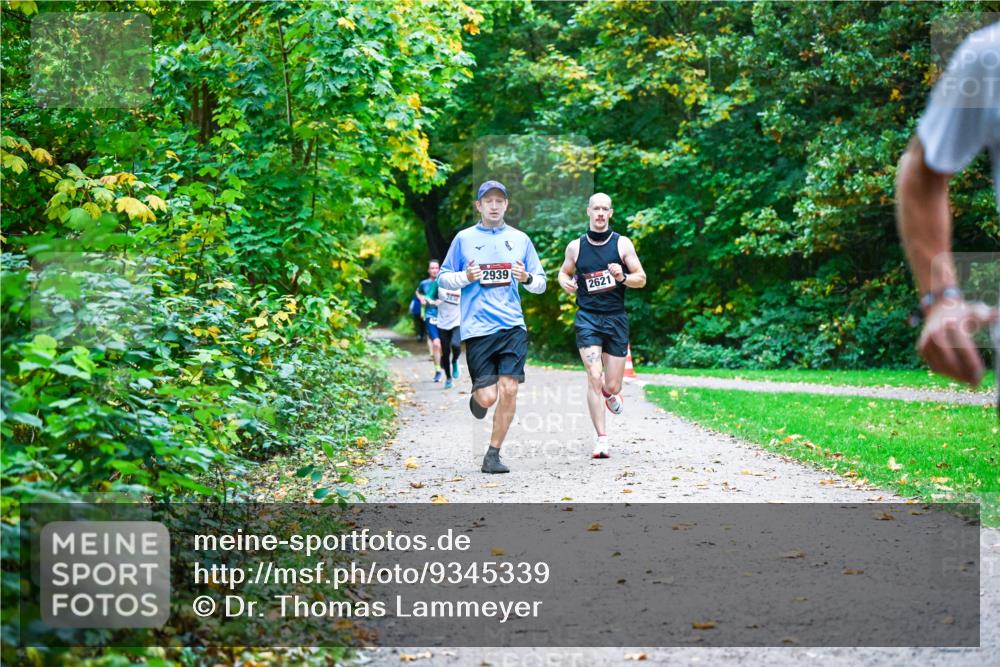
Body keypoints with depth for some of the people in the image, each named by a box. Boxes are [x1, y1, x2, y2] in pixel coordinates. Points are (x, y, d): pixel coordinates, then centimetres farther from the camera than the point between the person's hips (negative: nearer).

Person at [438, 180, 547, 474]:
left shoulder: (520, 239, 10)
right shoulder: (464, 238, 6)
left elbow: (541, 283, 13)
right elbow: (443, 277, 9)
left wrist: (527, 278, -9)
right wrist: (465, 277, -11)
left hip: (513, 326, 2)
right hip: (477, 327, -2)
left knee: (509, 390, -8)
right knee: (489, 396, -7)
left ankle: (493, 455, 6)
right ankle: (477, 395, 32)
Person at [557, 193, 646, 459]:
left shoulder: (622, 244, 2)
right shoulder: (575, 246, 4)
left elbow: (641, 279, 4)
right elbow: (564, 272, 19)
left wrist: (623, 277, -17)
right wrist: (565, 282, -5)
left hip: (616, 318, 1)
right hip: (587, 317, -1)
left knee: (612, 386, 5)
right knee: (594, 377, -15)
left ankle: (609, 392, 45)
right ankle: (601, 439, -10)